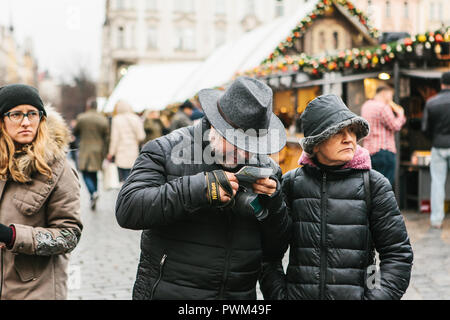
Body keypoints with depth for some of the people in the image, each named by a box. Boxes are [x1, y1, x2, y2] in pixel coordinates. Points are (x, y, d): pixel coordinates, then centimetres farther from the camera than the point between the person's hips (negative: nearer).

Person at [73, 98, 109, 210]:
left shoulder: (81, 118, -7)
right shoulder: (103, 119, -2)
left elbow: (75, 132, 5)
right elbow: (106, 135, 0)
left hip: (85, 150, -3)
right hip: (98, 151, 3)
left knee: (86, 174, 0)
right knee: (93, 174, 14)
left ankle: (93, 192, -25)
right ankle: (93, 200, 16)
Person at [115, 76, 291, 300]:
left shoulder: (267, 169, 5)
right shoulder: (166, 150, -6)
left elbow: (275, 251, 7)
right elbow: (127, 208, -19)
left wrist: (273, 203, -11)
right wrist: (200, 188, -24)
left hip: (239, 294, 3)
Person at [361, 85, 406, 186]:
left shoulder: (365, 106, 15)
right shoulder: (383, 107, -13)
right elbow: (395, 126, -11)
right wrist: (401, 114, 6)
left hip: (368, 150, 9)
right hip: (384, 150, -9)